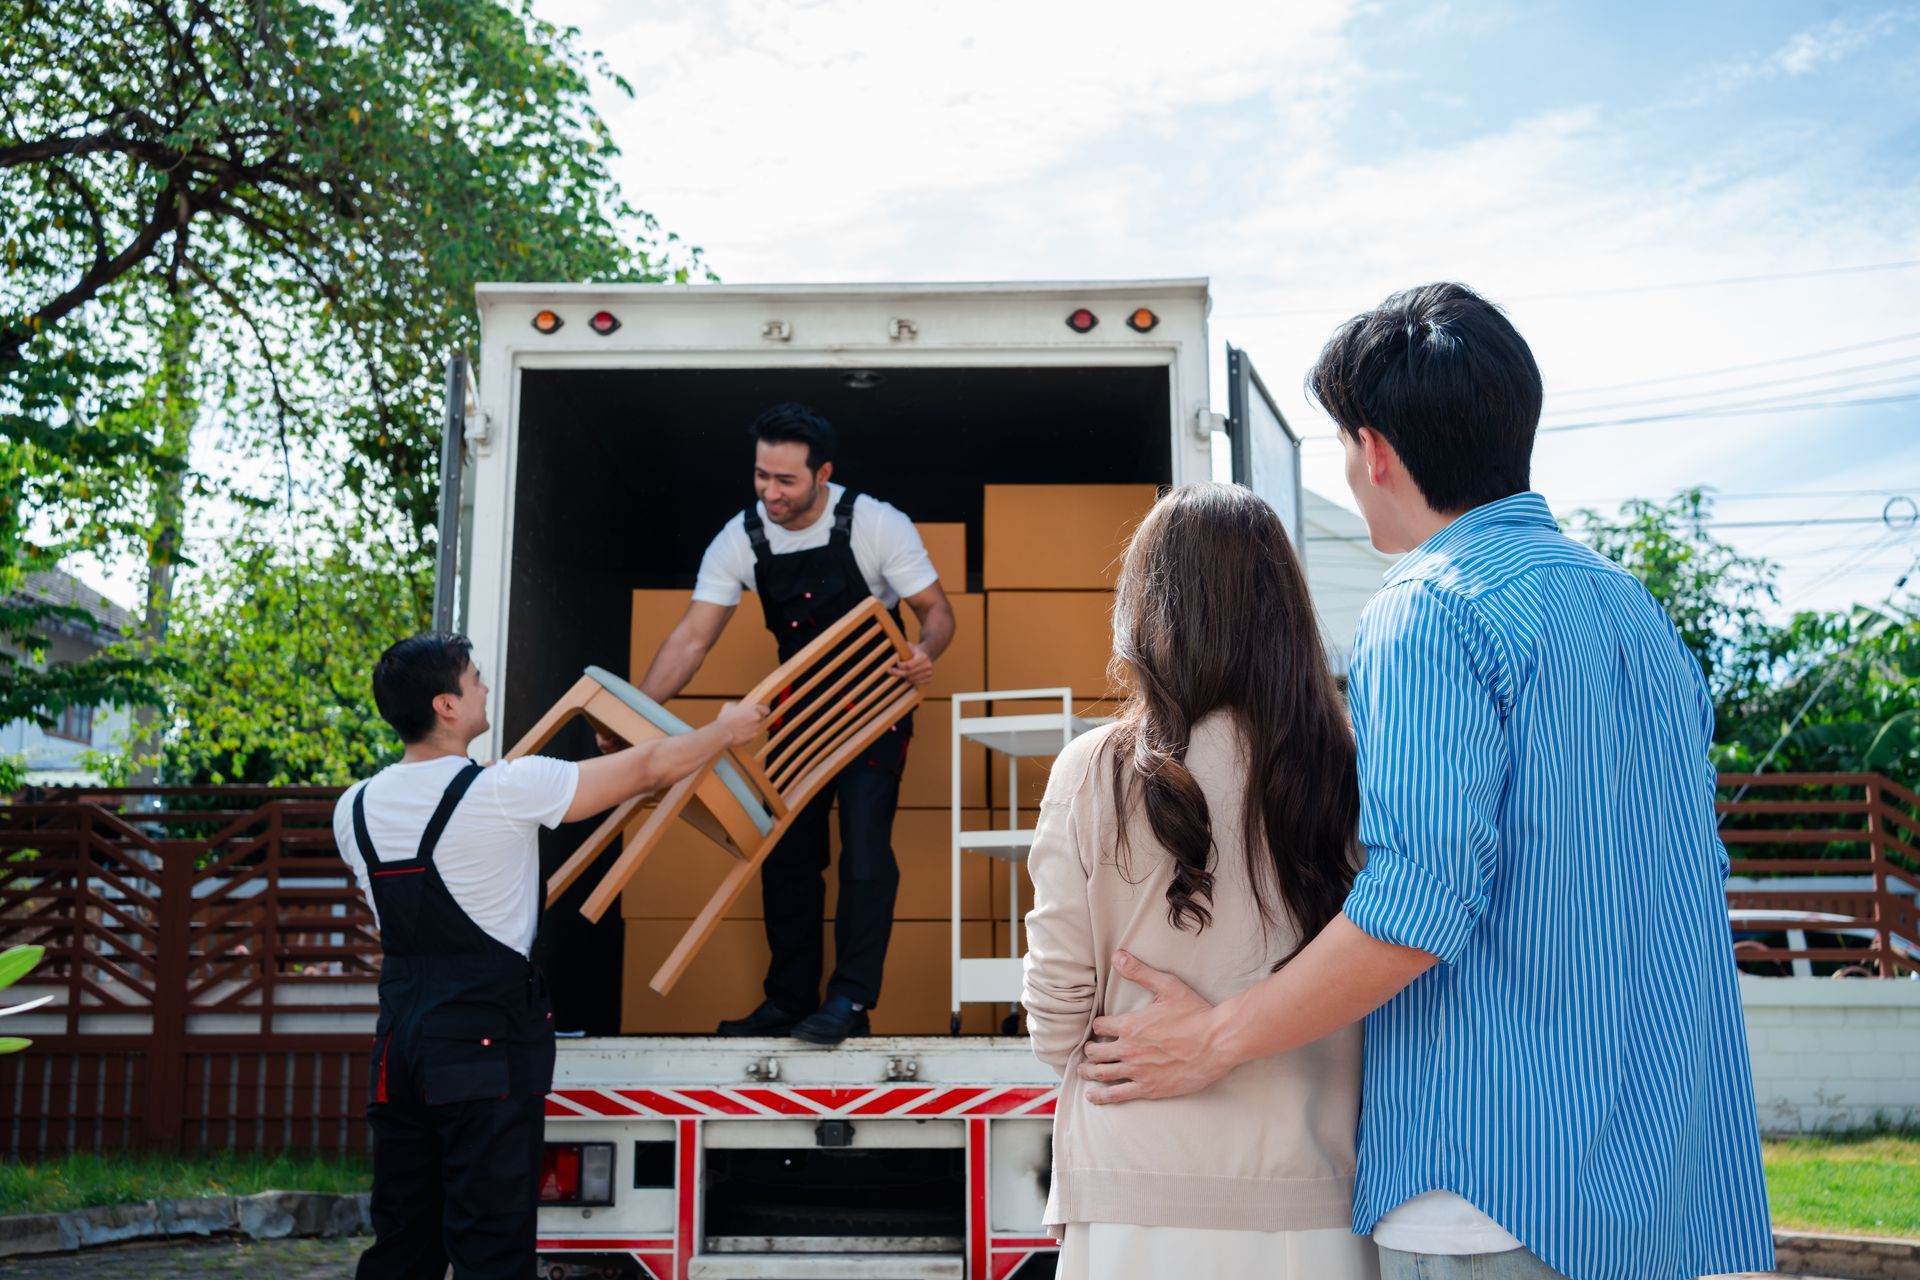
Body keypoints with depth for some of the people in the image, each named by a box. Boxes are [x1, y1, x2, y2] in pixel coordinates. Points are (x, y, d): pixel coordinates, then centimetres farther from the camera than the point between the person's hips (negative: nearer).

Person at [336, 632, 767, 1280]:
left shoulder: (355, 809, 5)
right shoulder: (505, 791, -13)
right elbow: (650, 768, -5)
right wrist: (726, 730, 13)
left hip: (398, 1039, 7)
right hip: (487, 1041, -7)